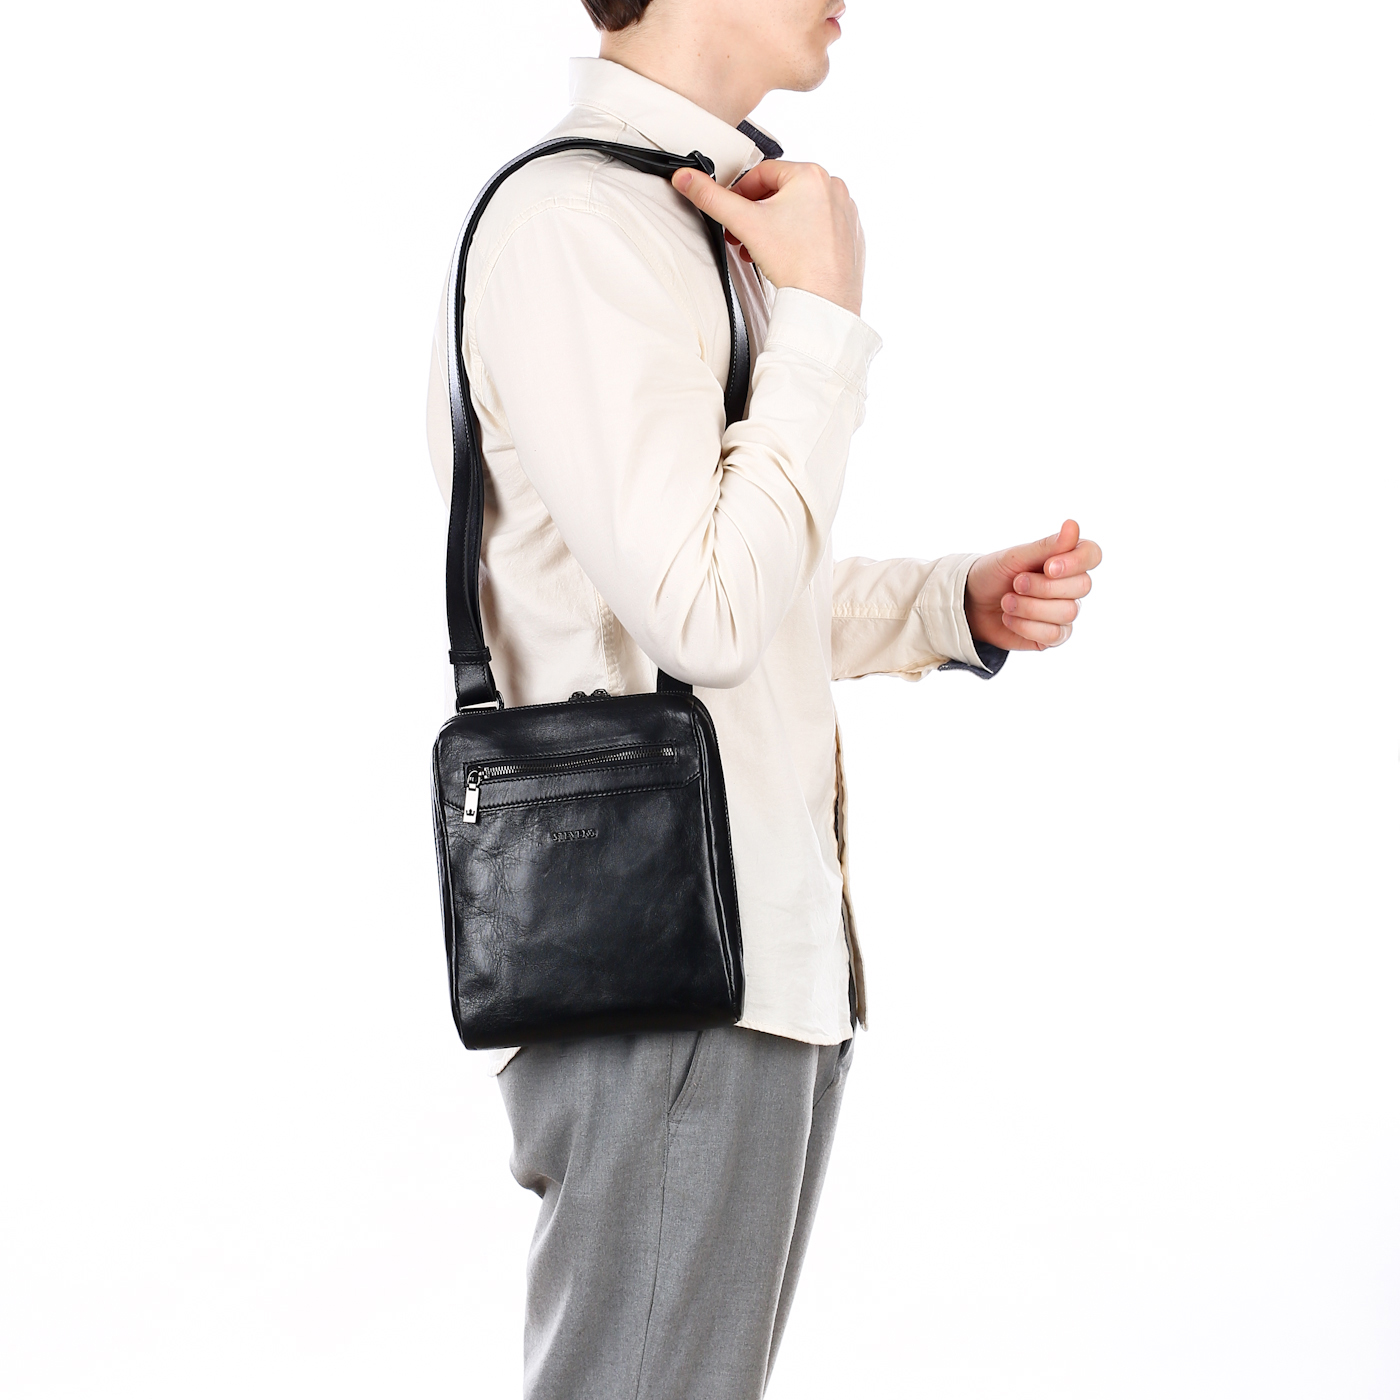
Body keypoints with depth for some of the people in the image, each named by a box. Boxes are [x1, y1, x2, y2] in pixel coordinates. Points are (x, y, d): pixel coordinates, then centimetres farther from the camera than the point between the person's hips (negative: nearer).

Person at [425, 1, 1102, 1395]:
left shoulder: (701, 224, 14)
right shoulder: (573, 220, -15)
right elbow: (703, 610, -20)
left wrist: (962, 603, 7)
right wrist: (824, 315, -12)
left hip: (770, 943, 9)